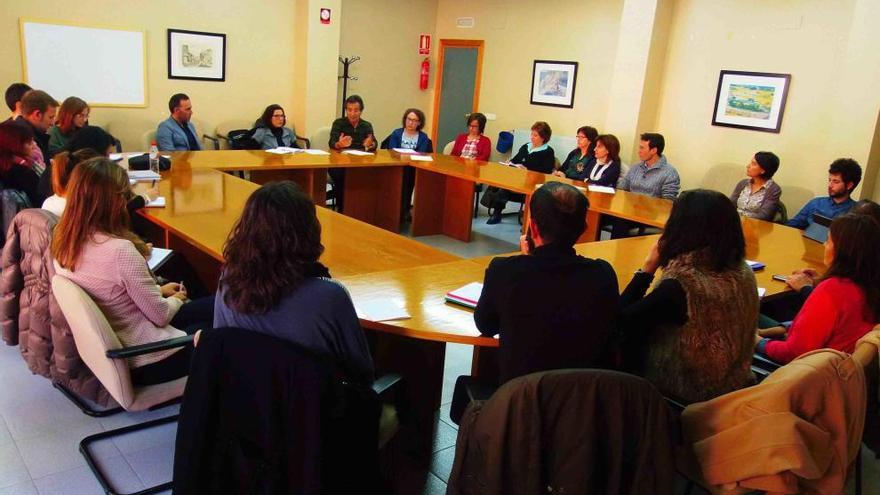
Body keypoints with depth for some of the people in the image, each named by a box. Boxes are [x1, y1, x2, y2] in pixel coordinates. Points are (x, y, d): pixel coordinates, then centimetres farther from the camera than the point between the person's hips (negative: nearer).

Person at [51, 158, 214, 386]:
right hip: (141, 361, -8)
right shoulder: (119, 250, -29)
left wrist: (159, 290, 11)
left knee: (205, 306, 18)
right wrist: (176, 299, 2)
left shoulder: (63, 241, -4)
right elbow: (160, 315, -19)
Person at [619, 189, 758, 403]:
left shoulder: (679, 285, -29)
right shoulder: (744, 273, -8)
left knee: (627, 340, 13)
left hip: (686, 392, -6)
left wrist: (648, 268, -13)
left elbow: (621, 321, -17)